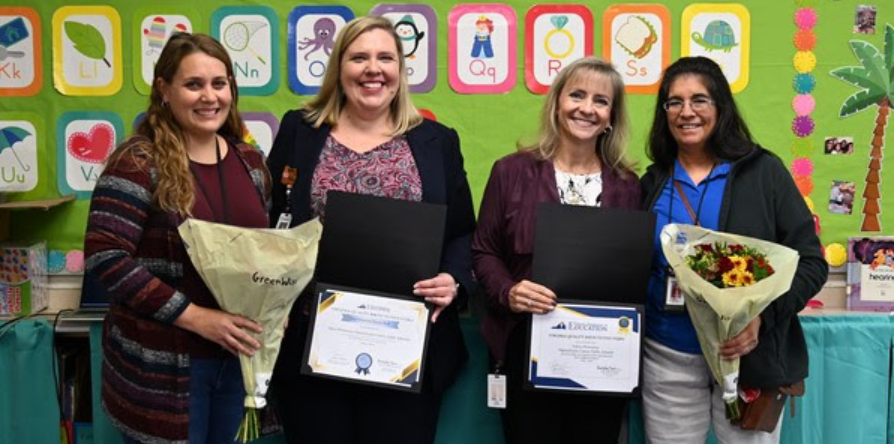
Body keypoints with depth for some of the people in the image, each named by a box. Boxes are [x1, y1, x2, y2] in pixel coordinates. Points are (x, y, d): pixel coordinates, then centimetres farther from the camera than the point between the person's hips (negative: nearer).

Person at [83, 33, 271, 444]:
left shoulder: (250, 161, 6)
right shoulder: (138, 163, -12)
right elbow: (104, 257, -18)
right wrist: (195, 317, -21)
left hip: (235, 356, 6)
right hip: (161, 365, -6)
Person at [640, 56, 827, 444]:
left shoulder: (763, 171, -3)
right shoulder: (652, 183, 5)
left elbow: (810, 263, -4)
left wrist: (762, 317, -20)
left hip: (751, 357, -2)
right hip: (668, 361, 2)